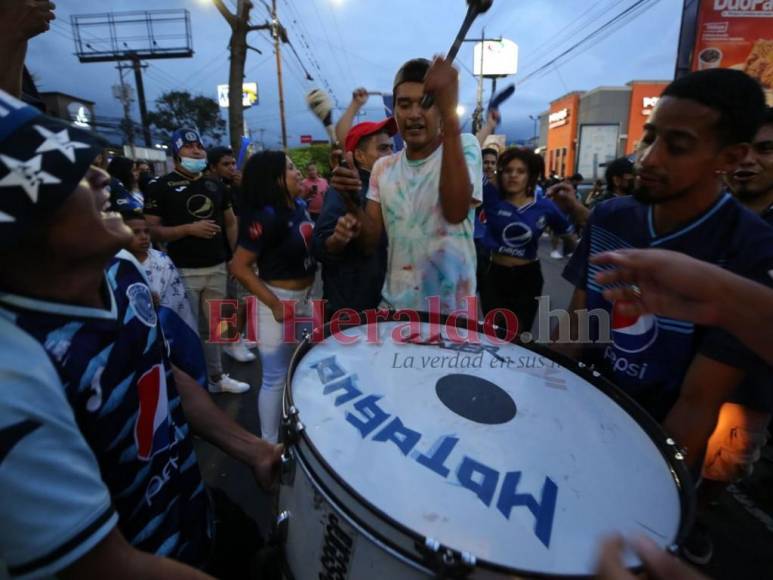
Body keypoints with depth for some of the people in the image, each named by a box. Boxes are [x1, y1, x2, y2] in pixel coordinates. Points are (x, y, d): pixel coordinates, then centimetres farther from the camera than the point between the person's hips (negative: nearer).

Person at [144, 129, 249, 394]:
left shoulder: (216, 185, 13)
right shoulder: (160, 186, -3)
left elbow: (230, 223, 17)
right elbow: (152, 230, -7)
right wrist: (189, 228, -19)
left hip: (217, 268, 5)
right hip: (183, 272, -4)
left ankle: (216, 376, 27)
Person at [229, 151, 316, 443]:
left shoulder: (300, 205, 3)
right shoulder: (265, 216, -21)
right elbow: (239, 266, -23)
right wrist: (276, 305, -22)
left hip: (304, 298, 9)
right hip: (279, 301, -8)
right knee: (275, 378, 6)